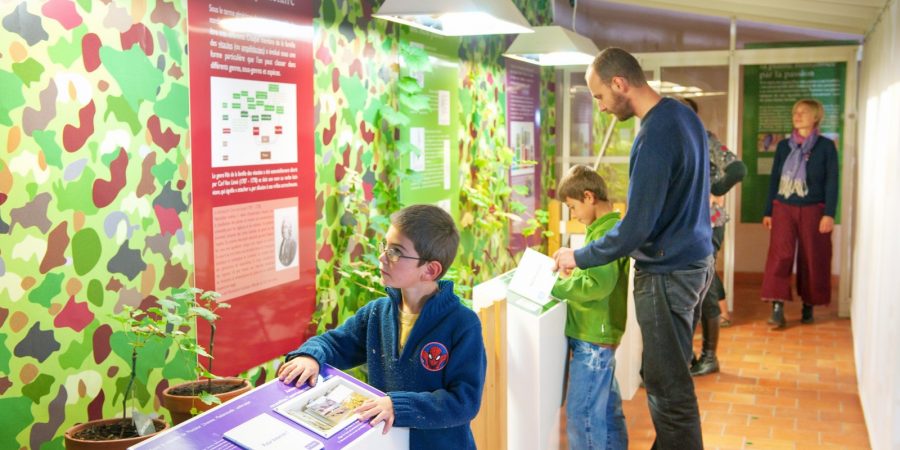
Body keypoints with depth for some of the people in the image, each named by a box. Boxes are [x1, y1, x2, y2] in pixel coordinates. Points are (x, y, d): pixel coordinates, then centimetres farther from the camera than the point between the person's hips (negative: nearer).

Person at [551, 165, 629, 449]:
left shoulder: (606, 232, -17)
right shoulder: (609, 228, 13)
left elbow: (598, 285, -26)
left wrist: (557, 287, -17)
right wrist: (571, 275, 9)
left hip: (593, 338, -10)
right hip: (599, 334, 10)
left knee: (582, 415, -4)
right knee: (607, 409, 18)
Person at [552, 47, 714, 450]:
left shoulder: (654, 138, -24)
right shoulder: (684, 114, 6)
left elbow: (636, 228, -23)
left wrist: (579, 257, -10)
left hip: (667, 273, -10)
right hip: (695, 258, 10)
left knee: (668, 385, 1)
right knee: (669, 374, 19)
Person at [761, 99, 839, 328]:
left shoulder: (826, 146, 1)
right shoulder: (783, 146, 9)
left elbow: (832, 182, -3)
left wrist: (829, 214, -11)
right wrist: (768, 211, 9)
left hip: (813, 210, -2)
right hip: (783, 209, 2)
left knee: (812, 260, 5)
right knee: (779, 257, -10)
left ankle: (808, 307, 19)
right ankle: (777, 310, -12)